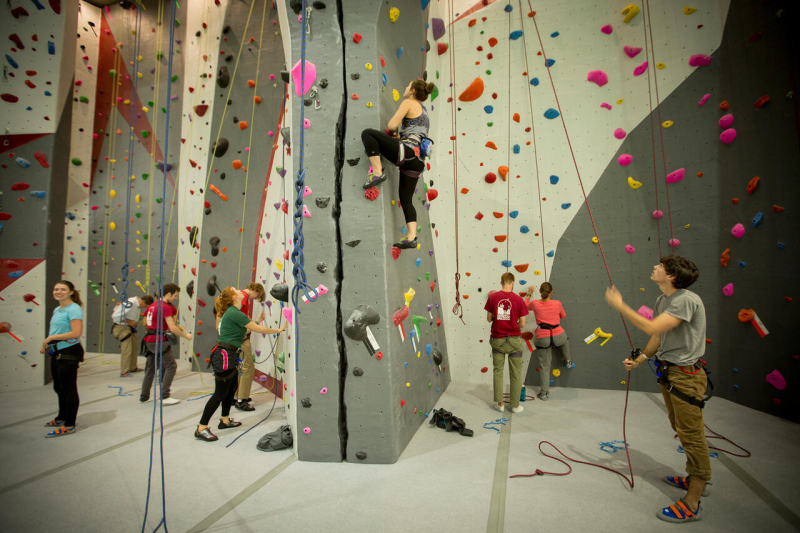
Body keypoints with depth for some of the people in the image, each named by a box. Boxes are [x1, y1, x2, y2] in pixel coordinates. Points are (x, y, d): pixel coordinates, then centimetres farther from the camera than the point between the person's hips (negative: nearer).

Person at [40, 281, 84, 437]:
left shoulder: (73, 309, -16)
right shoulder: (57, 310, 13)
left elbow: (76, 333, -25)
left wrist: (51, 338, -18)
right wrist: (46, 344, 5)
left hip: (69, 353, -10)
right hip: (57, 353, 10)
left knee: (69, 390, -1)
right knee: (59, 388, 22)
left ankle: (69, 426, 8)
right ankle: (61, 418, 39)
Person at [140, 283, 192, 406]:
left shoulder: (152, 305, 12)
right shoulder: (165, 307, -16)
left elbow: (145, 323, 23)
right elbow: (172, 328, -21)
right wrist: (186, 336, -11)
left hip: (149, 341, 9)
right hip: (159, 341, -9)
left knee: (150, 368, 18)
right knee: (171, 366, -4)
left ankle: (144, 396, 25)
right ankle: (164, 397, -6)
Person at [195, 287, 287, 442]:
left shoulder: (232, 312, 13)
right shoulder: (234, 313, -17)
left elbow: (246, 329, 17)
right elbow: (258, 329, -16)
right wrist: (279, 330, -6)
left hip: (226, 355, 10)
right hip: (224, 356, -10)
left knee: (232, 386, 20)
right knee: (220, 393, -4)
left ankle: (225, 420, 33)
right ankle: (201, 429, 5)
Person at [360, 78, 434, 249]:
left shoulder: (409, 103, 6)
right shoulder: (424, 111, 30)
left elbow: (392, 125, -4)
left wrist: (391, 128, 18)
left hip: (407, 151, -9)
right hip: (417, 160, 9)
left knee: (367, 133, -6)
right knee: (406, 199, 10)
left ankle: (378, 172, -16)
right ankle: (411, 238, 3)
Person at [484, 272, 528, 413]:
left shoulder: (493, 297, -6)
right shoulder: (519, 299, -9)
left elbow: (489, 319, 1)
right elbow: (522, 324, -6)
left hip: (497, 339, 1)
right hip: (514, 340, -1)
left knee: (498, 371, 14)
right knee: (516, 374, 11)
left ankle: (499, 403, 19)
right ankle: (515, 405, 20)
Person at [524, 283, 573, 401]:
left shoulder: (535, 304, -7)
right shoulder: (557, 303, -7)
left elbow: (526, 306, 17)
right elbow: (563, 316, 13)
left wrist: (529, 294, 30)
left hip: (542, 339, 0)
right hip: (558, 336, 0)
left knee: (544, 366, 12)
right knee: (564, 338, 40)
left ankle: (544, 392, 16)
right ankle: (568, 361, 54)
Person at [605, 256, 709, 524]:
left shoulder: (686, 300, -23)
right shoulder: (662, 300, 7)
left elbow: (652, 328, -31)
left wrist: (620, 306, -25)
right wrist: (640, 358, 6)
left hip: (686, 375, -10)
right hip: (669, 372, 10)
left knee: (691, 434, 0)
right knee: (681, 429, 23)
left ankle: (691, 504, 11)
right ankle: (698, 479, 42)